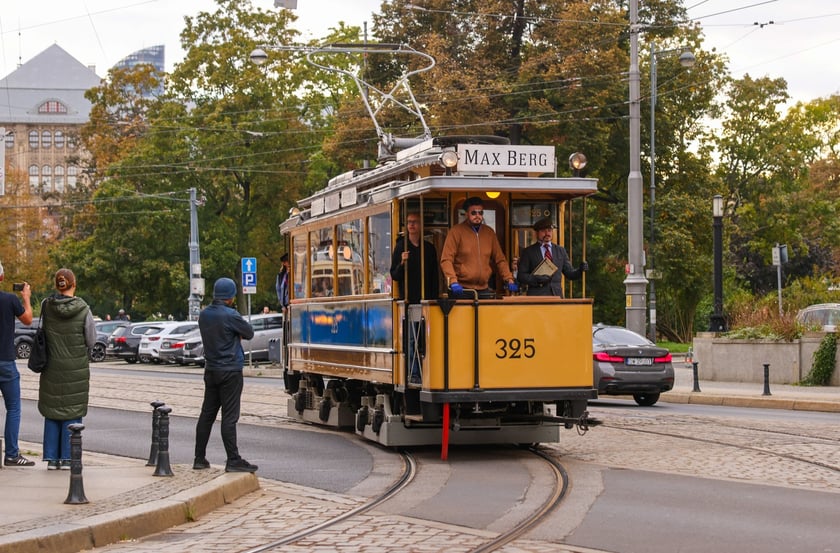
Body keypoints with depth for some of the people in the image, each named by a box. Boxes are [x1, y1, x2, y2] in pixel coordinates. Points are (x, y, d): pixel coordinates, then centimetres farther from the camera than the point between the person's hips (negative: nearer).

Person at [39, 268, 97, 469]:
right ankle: (67, 458, 4)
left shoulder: (46, 306, -7)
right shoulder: (83, 309, -12)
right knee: (73, 412, 6)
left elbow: (45, 332, 5)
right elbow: (91, 340, -4)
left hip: (52, 367, 2)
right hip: (77, 368, -2)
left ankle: (52, 458, 10)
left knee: (52, 410, 11)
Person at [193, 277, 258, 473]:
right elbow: (249, 333, -7)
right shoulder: (230, 315, -16)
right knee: (229, 416, -6)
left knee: (207, 414, 11)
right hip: (230, 371, -7)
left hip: (211, 370, 7)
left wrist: (234, 335, 2)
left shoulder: (204, 315, 7)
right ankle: (233, 460, -5)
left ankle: (199, 458, 15)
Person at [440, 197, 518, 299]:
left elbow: (500, 259, 15)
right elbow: (446, 260, -8)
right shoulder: (456, 231, -2)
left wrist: (509, 280, 2)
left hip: (484, 290, 4)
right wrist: (453, 282, -21)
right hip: (462, 290, -4)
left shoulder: (489, 232, 12)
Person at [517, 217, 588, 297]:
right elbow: (521, 276, 1)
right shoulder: (528, 252, 6)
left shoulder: (560, 251, 15)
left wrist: (580, 270, -6)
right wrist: (537, 279, -15)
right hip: (537, 296, -3)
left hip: (556, 295, 3)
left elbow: (570, 274, 15)